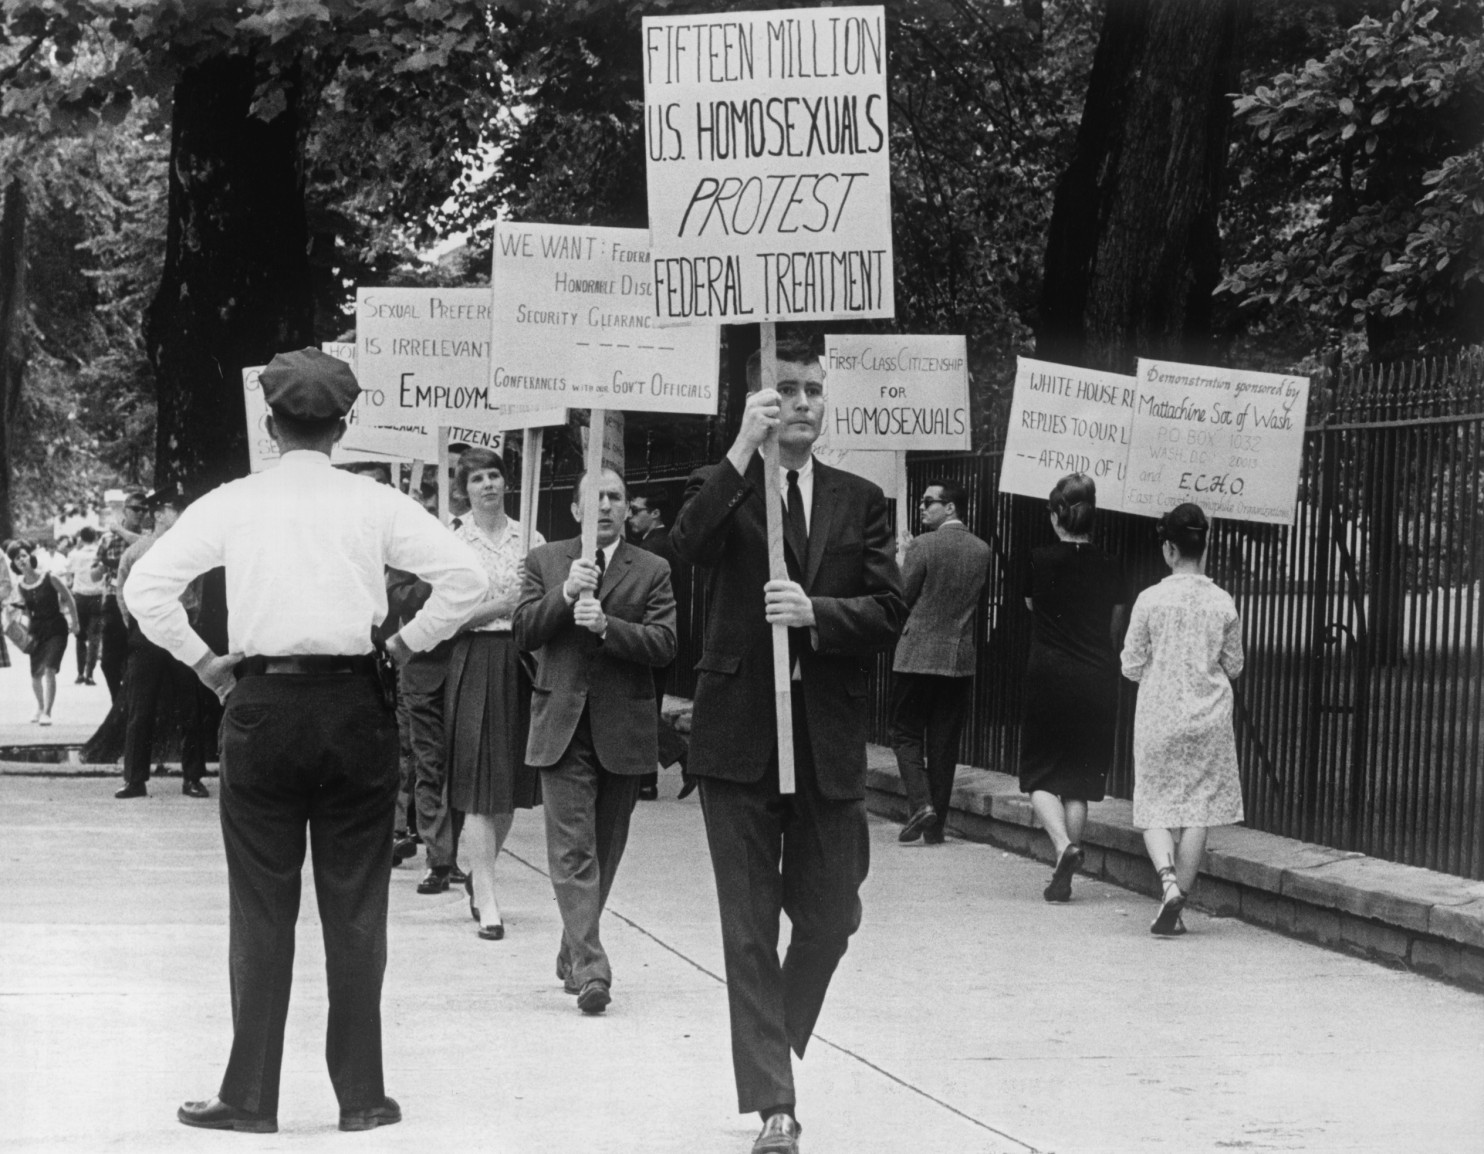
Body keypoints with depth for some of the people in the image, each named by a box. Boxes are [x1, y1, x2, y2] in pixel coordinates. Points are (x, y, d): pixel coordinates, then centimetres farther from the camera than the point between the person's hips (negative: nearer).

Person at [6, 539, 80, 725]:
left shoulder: (49, 578, -15)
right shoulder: (20, 586, -3)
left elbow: (68, 598, -4)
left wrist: (74, 622, 2)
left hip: (56, 628, -4)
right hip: (36, 630, 4)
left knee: (49, 669, -17)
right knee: (36, 674, 9)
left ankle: (47, 712, -13)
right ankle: (40, 706, 36)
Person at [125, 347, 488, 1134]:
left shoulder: (231, 504, 2)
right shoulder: (376, 506, 2)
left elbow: (147, 587, -4)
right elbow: (465, 579, -3)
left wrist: (202, 662, 5)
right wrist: (405, 645, 6)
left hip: (261, 709, 0)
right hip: (354, 706, 0)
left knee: (261, 911, 4)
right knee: (355, 911, 6)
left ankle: (250, 1097, 6)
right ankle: (361, 1095, 8)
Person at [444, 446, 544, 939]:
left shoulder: (531, 541, 9)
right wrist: (506, 605, -16)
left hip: (524, 663, 4)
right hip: (475, 662, -4)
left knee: (511, 783, 10)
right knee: (480, 787, -7)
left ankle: (480, 874, 30)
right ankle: (487, 903, -7)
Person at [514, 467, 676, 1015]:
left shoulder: (652, 571, 4)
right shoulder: (545, 561, 8)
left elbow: (664, 644, -7)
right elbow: (524, 631, -1)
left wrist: (607, 625, -20)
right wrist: (565, 595, -16)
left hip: (622, 729, 1)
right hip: (561, 724, -1)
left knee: (605, 850, 10)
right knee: (573, 850, -10)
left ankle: (573, 954, 25)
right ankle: (589, 968, -15)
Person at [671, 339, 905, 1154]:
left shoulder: (860, 500, 10)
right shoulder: (726, 490, 3)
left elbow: (890, 609, 1)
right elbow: (686, 545, -19)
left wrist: (815, 611, -15)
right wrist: (743, 450, -23)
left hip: (828, 739, 2)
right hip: (739, 733, -2)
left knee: (829, 917, 7)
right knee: (750, 928, -1)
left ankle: (777, 1047, 33)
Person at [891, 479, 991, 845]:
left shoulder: (923, 546, -12)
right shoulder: (981, 550, 4)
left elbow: (901, 598, -8)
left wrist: (899, 564, 8)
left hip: (918, 655, -5)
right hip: (961, 659, 5)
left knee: (906, 734, 5)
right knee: (944, 742, 9)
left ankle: (921, 803, -14)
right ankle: (936, 825, 11)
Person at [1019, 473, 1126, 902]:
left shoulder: (1039, 561, -5)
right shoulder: (1110, 569, 1)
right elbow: (1115, 633, 11)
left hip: (1049, 678, -2)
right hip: (1097, 681, 2)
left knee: (1041, 776, 7)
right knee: (1080, 781, 10)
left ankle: (1063, 845, -19)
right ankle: (1063, 877, 9)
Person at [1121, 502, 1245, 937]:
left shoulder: (1150, 600, -10)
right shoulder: (1222, 602, -4)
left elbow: (1132, 667, -4)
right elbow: (1233, 665, 4)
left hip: (1159, 715, -1)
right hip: (1209, 717, 1)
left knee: (1155, 805, 8)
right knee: (1198, 809, 9)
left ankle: (1168, 879, -17)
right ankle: (1176, 907, 9)